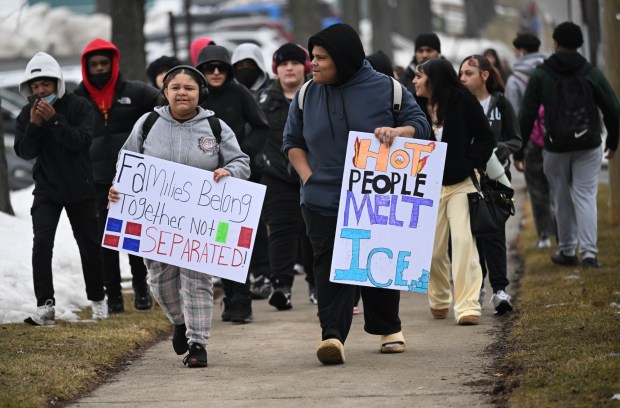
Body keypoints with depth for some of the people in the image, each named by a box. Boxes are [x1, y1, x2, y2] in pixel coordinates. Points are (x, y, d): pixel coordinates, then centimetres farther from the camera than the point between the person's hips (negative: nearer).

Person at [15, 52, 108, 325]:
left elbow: (82, 141, -23)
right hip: (47, 190, 1)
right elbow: (25, 152, -8)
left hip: (80, 189, -1)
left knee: (89, 245, 9)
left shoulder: (79, 107, -10)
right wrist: (34, 125, -24)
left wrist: (54, 119, -31)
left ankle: (97, 299, 28)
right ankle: (45, 305, -20)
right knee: (42, 243, -15)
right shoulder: (27, 113, -1)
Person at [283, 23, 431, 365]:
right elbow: (292, 141, 16)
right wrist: (308, 177, 1)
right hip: (323, 200, 1)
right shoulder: (307, 96, 5)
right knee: (329, 264, -12)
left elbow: (420, 126, 1)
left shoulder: (386, 89, -4)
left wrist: (396, 132, -21)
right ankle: (332, 336, -21)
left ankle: (389, 329, 30)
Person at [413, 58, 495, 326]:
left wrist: (470, 165, -11)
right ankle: (439, 301, 28)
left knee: (463, 241, -14)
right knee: (433, 249, 5)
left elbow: (486, 138, 0)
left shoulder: (463, 102, -6)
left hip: (462, 183, -3)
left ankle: (467, 306, -15)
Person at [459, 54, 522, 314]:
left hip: (494, 176, -2)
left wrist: (502, 148, -17)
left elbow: (516, 140, 4)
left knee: (493, 232, -9)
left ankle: (499, 288, -9)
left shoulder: (500, 104, 1)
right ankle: (476, 287, 16)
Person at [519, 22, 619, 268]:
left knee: (562, 199, 12)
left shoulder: (540, 75, -2)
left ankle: (567, 251, 19)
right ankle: (589, 252, -12)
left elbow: (526, 115, -3)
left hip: (555, 147, 0)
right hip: (588, 146, 0)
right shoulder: (591, 74, -1)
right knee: (586, 196, 0)